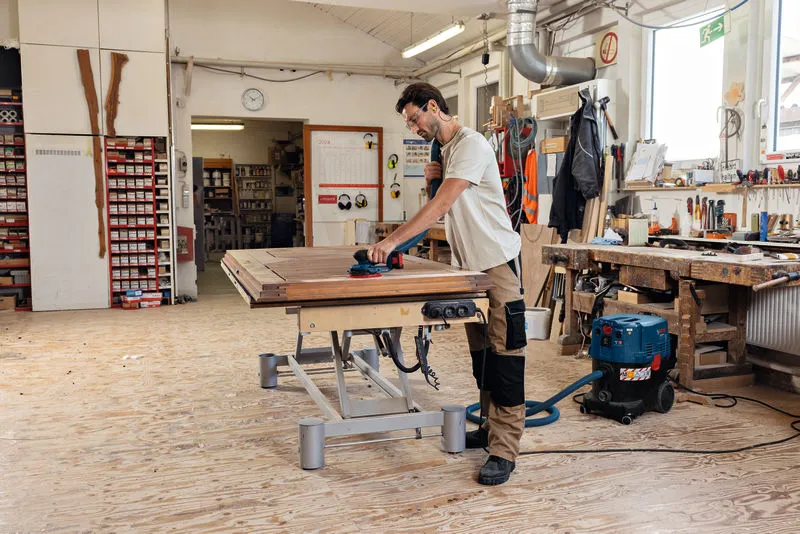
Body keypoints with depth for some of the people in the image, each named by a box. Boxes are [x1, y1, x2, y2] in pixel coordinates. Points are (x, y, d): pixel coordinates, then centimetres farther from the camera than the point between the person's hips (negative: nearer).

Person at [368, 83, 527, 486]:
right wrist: (432, 178, -3)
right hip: (468, 264, 10)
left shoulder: (471, 145, -16)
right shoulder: (444, 150, 14)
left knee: (504, 354, -7)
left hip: (497, 262, -10)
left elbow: (441, 204, -25)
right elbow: (442, 209, 17)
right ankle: (491, 428, 27)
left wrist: (392, 240, -28)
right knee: (480, 351, 15)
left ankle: (504, 450, -4)